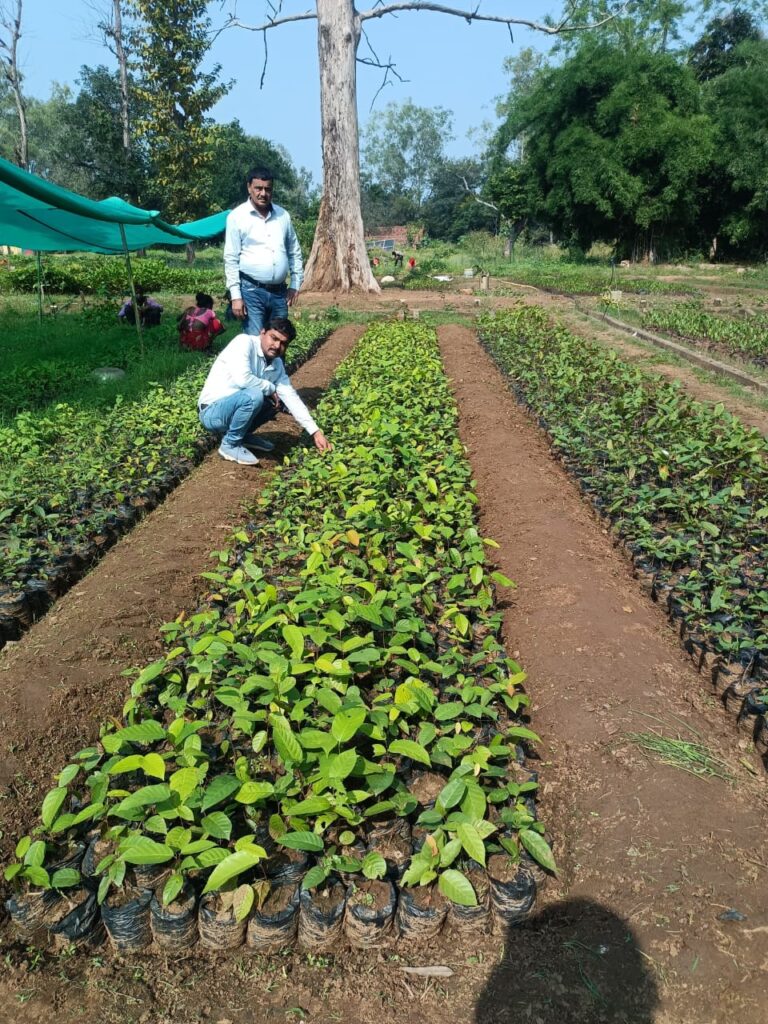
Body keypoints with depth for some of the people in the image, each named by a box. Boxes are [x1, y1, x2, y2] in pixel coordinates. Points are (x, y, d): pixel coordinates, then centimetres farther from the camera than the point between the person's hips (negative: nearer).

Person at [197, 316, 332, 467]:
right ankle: (230, 445, -11)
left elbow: (291, 397, 1)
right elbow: (242, 378, -33)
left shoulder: (277, 364, 2)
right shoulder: (245, 342, -18)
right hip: (212, 412, -8)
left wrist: (316, 432, -5)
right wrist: (270, 388, -15)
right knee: (254, 395, -31)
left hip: (234, 407, 8)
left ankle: (243, 435, 14)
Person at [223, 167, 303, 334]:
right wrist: (236, 295, -11)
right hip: (251, 291, -4)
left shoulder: (283, 215, 9)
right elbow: (231, 259, -5)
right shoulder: (237, 216, -3)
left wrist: (295, 284, 8)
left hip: (279, 291, 5)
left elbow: (295, 252, 16)